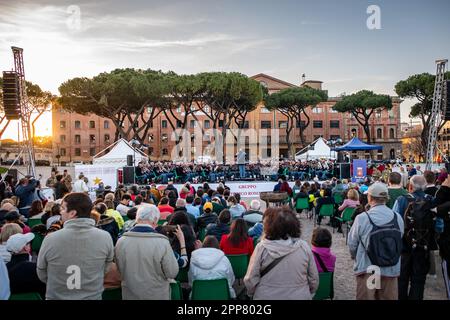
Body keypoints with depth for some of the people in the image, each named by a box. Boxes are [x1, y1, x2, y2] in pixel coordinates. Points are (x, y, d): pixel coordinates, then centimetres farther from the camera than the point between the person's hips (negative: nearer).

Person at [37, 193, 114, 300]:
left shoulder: (50, 239, -20)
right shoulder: (105, 238, -18)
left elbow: (42, 275, -5)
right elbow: (104, 271, -5)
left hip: (56, 297, 0)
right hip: (93, 296, 0)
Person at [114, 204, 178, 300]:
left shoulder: (121, 241, -13)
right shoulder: (162, 242, -24)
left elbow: (120, 270, 2)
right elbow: (172, 273, -15)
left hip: (130, 295, 2)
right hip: (157, 295, -2)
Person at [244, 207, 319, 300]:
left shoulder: (262, 247, -18)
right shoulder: (304, 247, -12)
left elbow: (251, 280, -13)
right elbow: (314, 280, -4)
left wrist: (251, 292, 6)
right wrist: (309, 294, 13)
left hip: (266, 296, -2)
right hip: (300, 296, 2)